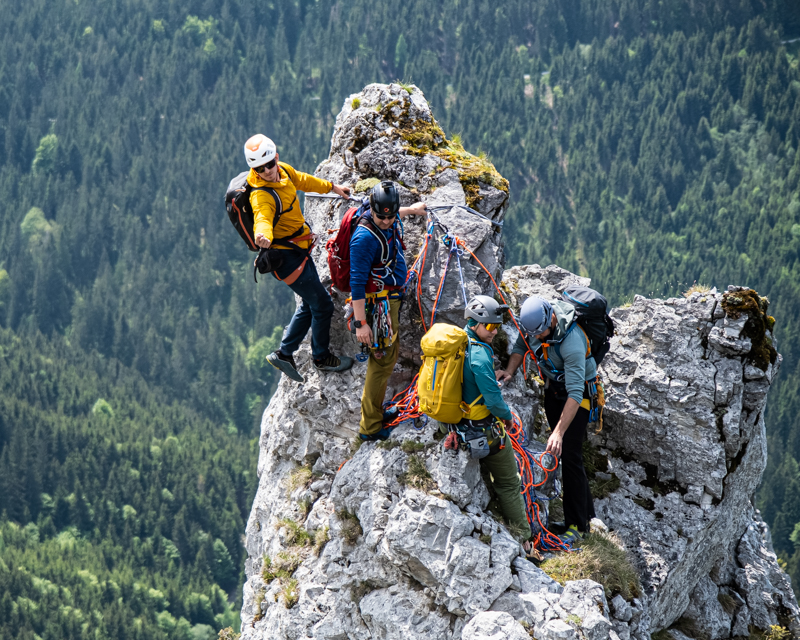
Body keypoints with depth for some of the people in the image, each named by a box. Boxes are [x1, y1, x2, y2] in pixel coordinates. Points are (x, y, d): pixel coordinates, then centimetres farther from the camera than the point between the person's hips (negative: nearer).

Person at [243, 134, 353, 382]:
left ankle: (284, 354, 31)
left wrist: (332, 187, 30)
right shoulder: (261, 195, -29)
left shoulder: (283, 170, -2)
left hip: (298, 248, 10)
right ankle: (321, 358, 21)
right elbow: (263, 217, -48)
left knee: (310, 304, 22)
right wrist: (263, 234, -71)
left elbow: (302, 180, 19)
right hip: (287, 256, -10)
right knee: (322, 305, 1)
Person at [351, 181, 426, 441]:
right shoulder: (365, 237, -29)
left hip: (392, 298, 9)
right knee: (384, 358, -6)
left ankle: (374, 407, 33)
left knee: (385, 356, 19)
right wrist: (360, 323, -28)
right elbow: (357, 283, -27)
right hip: (377, 304, -9)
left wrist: (412, 210, 42)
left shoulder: (391, 221, -3)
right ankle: (370, 426, 0)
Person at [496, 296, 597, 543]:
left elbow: (575, 394, -42)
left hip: (579, 391, -7)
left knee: (570, 456, -11)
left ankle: (577, 525, -3)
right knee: (561, 452, 13)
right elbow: (521, 344, 3)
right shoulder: (534, 319, -18)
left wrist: (559, 432, -47)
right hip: (553, 388, 8)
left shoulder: (572, 342, -39)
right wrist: (510, 370, -17)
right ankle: (586, 512, 26)